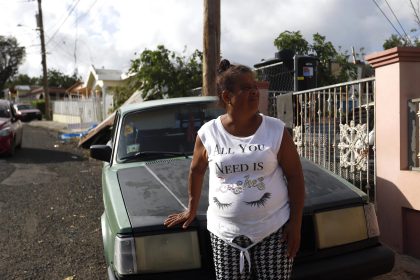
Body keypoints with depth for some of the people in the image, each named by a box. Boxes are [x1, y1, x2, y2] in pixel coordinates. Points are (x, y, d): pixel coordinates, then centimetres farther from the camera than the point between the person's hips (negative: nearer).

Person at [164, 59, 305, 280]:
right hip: (225, 233, 1)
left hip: (273, 230, 0)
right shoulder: (208, 133, -3)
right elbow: (196, 171, 13)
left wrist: (296, 224, -5)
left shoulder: (276, 130, -4)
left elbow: (295, 177, -1)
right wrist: (191, 210, 19)